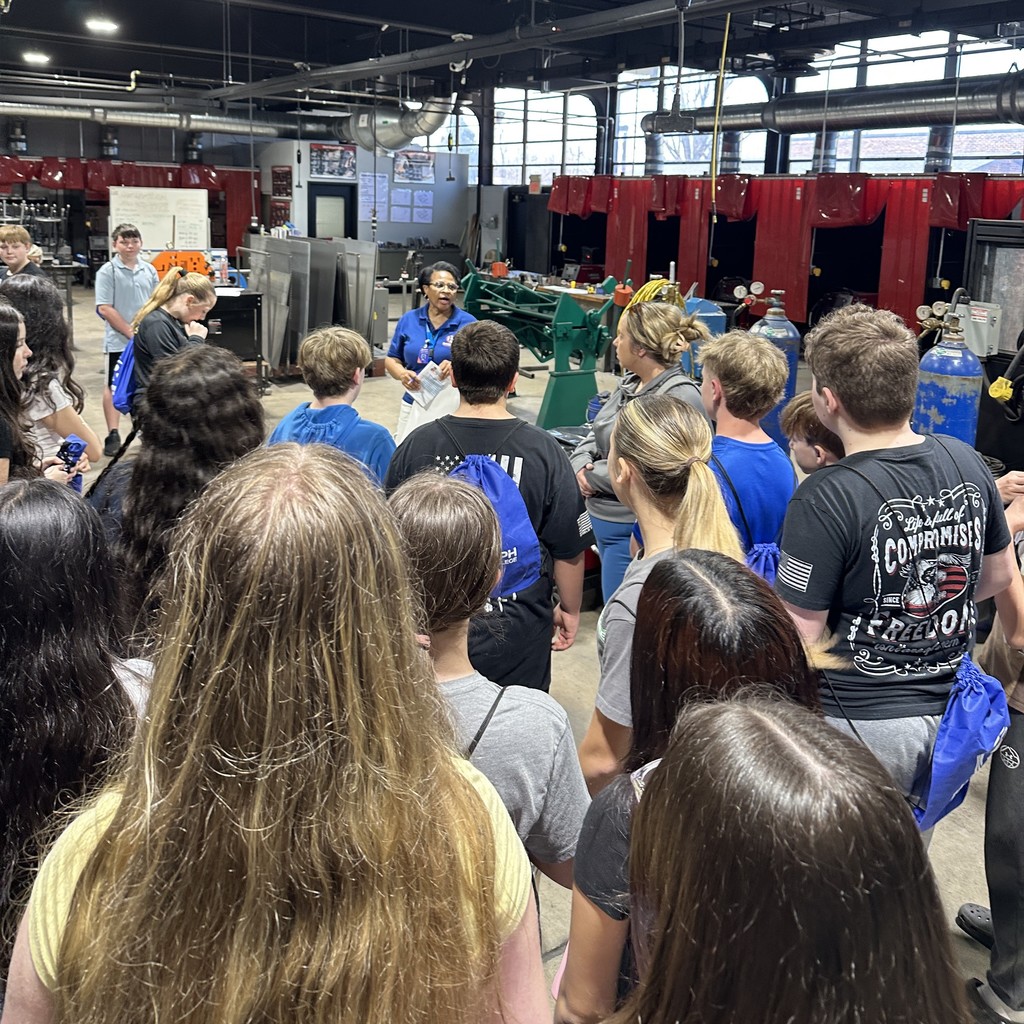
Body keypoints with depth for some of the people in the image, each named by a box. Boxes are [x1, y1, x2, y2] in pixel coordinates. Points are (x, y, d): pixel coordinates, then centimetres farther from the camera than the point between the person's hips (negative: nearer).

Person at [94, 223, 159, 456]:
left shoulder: (149, 270, 7)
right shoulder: (107, 271, -6)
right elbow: (104, 308, -11)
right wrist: (130, 331, -15)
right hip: (119, 341, -4)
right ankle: (113, 435, 6)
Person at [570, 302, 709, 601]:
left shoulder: (679, 397, -20)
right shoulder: (630, 383, 7)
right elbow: (595, 435, 17)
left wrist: (593, 476, -15)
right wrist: (581, 463, -5)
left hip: (631, 531, -9)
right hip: (605, 521, 9)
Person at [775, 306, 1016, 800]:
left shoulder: (826, 499, -25)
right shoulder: (966, 462, -4)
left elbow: (798, 636, -21)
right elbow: (999, 575, 11)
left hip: (859, 722, -6)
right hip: (950, 714, 6)